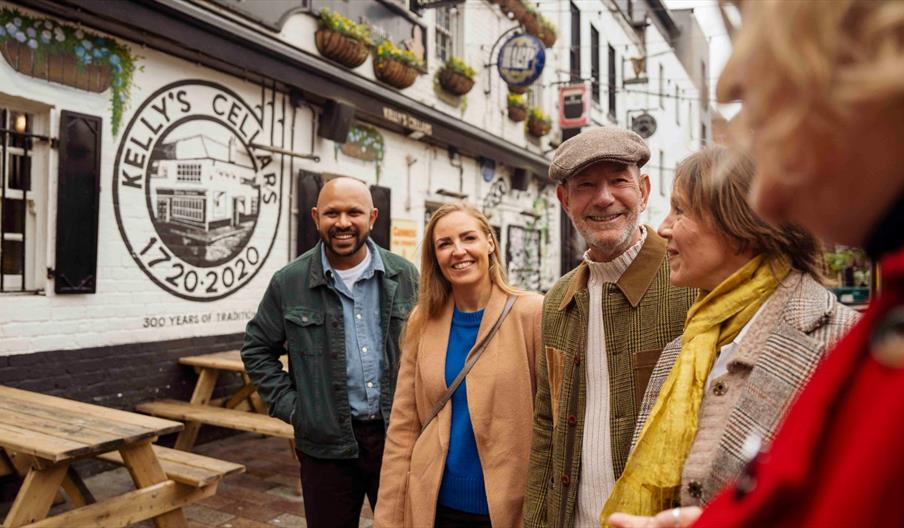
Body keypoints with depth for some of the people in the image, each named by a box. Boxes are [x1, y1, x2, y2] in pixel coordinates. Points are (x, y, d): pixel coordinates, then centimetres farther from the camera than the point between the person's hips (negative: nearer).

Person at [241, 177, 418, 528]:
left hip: (398, 435, 1)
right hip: (327, 443, -1)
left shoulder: (404, 277, 0)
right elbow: (257, 350, 7)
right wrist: (289, 406, -1)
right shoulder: (289, 283, -4)